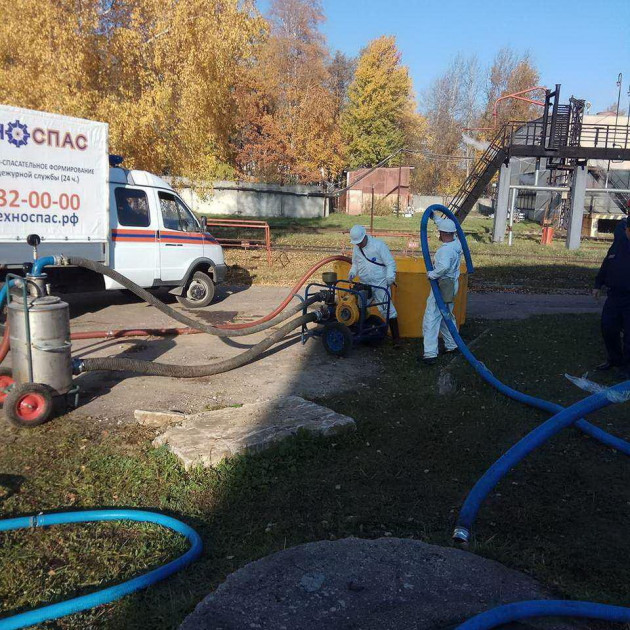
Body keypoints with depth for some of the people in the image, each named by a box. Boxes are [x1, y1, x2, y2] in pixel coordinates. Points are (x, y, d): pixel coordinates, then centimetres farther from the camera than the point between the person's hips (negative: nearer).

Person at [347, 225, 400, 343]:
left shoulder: (378, 245, -9)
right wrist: (352, 273, 1)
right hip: (364, 284, 6)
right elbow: (355, 264, 22)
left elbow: (390, 263, -9)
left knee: (386, 308, -8)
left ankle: (396, 336, -3)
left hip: (380, 283, -6)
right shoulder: (356, 248, 9)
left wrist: (390, 277, -22)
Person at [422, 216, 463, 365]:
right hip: (453, 284, 9)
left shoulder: (445, 250, -25)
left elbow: (444, 266, -44)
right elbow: (449, 227, 23)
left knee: (431, 318, -6)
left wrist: (432, 274, -28)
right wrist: (436, 218, 26)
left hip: (442, 286, -9)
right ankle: (452, 345, 33)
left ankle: (430, 353, -9)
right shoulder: (457, 243, 3)